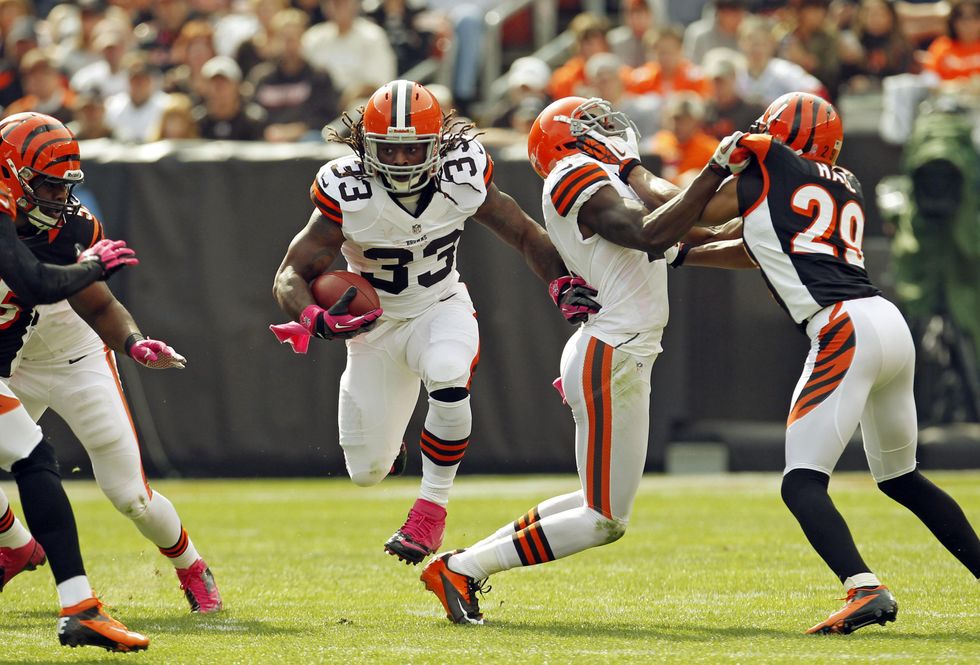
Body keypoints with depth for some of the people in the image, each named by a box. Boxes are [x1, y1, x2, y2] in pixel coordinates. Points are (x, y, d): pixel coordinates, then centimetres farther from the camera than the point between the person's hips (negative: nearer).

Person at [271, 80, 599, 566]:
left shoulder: (464, 178, -17)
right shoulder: (347, 193, -24)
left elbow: (524, 235, -1)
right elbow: (291, 276, -20)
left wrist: (562, 288, -17)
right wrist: (315, 320, -41)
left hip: (441, 309, 0)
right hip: (374, 322, 0)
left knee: (448, 380, -37)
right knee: (367, 473, 2)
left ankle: (432, 508, -16)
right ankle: (381, 446, 43)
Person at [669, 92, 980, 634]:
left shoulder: (761, 170, 6)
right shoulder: (846, 189, 25)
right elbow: (765, 251, 33)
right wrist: (681, 256, 34)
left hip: (846, 332, -8)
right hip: (891, 325, 8)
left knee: (802, 484, -11)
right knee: (901, 479, 24)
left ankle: (866, 589, -31)